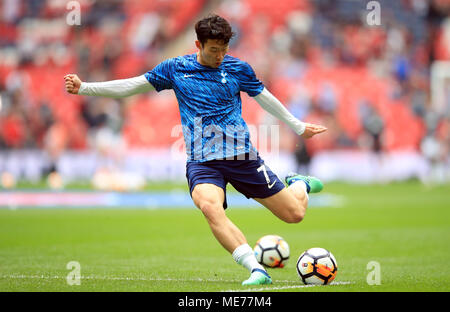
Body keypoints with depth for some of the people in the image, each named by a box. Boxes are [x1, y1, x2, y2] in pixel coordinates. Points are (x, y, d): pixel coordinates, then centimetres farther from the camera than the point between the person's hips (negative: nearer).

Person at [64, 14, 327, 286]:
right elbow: (132, 86, 9)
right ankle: (257, 270, -36)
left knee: (294, 214, 2)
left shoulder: (238, 68, 5)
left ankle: (299, 185, 40)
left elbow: (265, 98, 20)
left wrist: (298, 127, 30)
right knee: (210, 207, -35)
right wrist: (84, 87, 1)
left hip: (241, 156, 1)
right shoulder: (175, 68, 4)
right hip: (201, 160, -1)